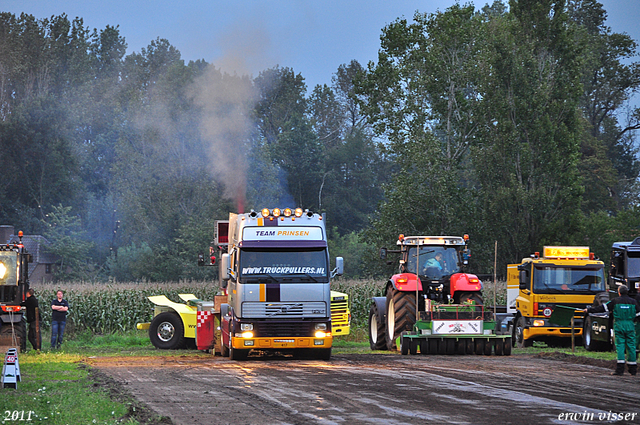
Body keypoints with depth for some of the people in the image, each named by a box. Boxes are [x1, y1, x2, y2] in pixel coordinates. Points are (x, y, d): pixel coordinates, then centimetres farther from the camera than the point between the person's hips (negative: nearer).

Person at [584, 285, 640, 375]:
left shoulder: (615, 301, -1)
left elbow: (602, 308, 2)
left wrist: (589, 310, 10)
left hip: (619, 325, -2)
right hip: (630, 325, 2)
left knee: (620, 345, -3)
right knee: (631, 346, 6)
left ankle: (620, 369, -13)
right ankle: (633, 369, 10)